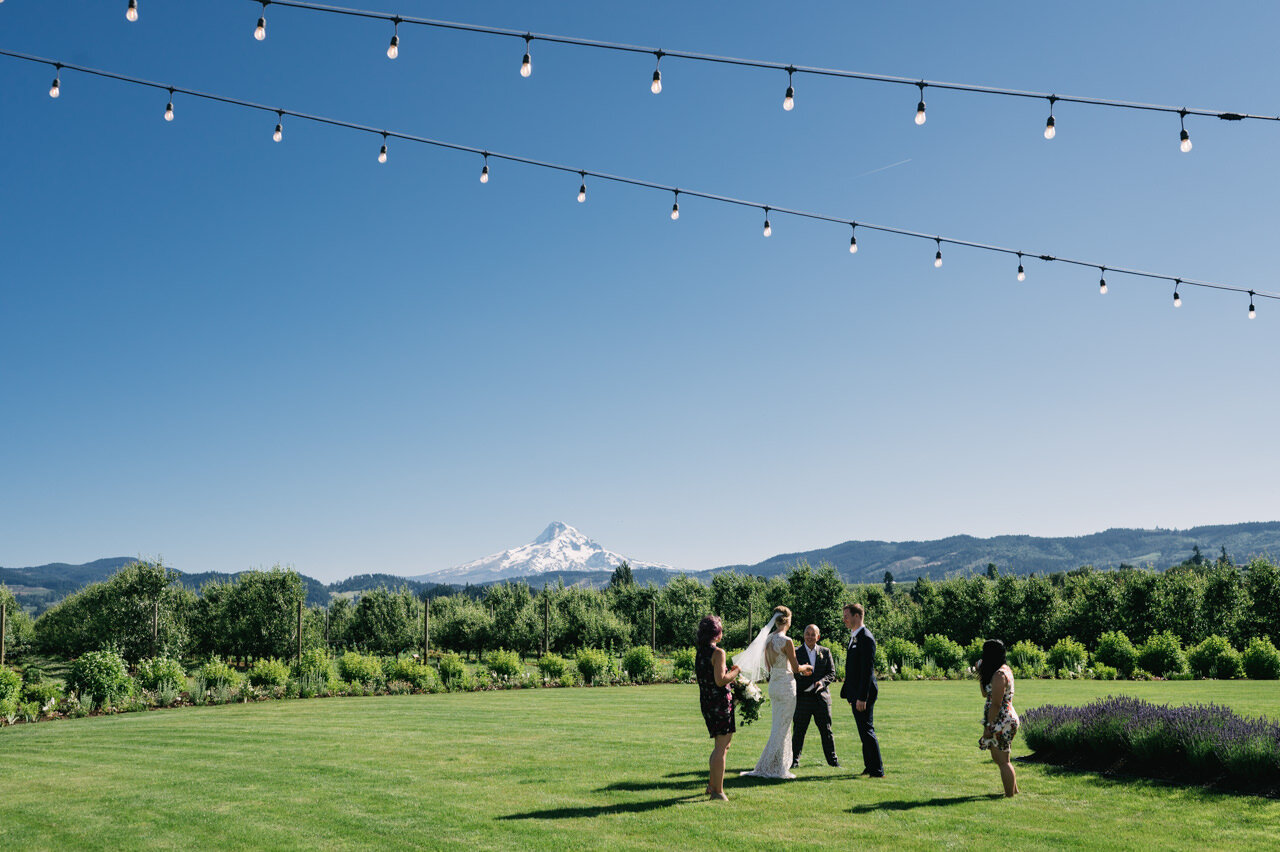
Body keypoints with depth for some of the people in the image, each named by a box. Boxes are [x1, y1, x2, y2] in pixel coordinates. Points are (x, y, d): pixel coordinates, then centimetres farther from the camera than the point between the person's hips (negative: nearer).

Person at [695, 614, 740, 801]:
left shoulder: (699, 653, 11)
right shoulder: (718, 653, -15)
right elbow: (720, 680, -21)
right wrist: (735, 672, -5)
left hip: (706, 702, 9)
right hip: (720, 702, -9)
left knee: (723, 745, 20)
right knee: (721, 747, -2)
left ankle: (712, 784, 24)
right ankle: (718, 791, 1)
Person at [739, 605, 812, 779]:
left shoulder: (768, 639, 7)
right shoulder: (786, 641, -16)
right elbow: (795, 668, -11)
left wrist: (800, 669, 22)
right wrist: (805, 667, 13)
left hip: (773, 685, 8)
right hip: (786, 686, -8)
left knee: (779, 726, 16)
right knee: (782, 728, 0)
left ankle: (777, 767, 20)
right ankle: (773, 768, 2)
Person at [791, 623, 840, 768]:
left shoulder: (825, 652, 9)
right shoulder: (796, 652, 3)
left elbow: (832, 673, 6)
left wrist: (822, 681, -12)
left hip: (821, 697, 2)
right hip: (802, 697, -2)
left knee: (826, 730, 7)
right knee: (798, 730, 1)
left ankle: (832, 759, 17)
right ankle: (794, 760, 8)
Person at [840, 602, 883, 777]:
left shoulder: (866, 638, -17)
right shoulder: (854, 637, 15)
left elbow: (867, 670, -21)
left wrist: (862, 697, -23)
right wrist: (847, 691, 19)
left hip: (863, 693, -10)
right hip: (856, 693, 10)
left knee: (867, 731, -6)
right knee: (864, 731, 16)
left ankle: (877, 771, -1)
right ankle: (871, 766, 25)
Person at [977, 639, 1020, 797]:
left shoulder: (999, 675, -19)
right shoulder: (1005, 670, 12)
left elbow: (996, 704, -21)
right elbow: (985, 693, 21)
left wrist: (988, 726, -18)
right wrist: (980, 672, 14)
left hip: (1001, 721, -10)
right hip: (1008, 718, 10)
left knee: (1002, 761, -2)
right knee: (998, 758, 21)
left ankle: (1010, 796, 4)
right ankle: (1014, 789, 32)